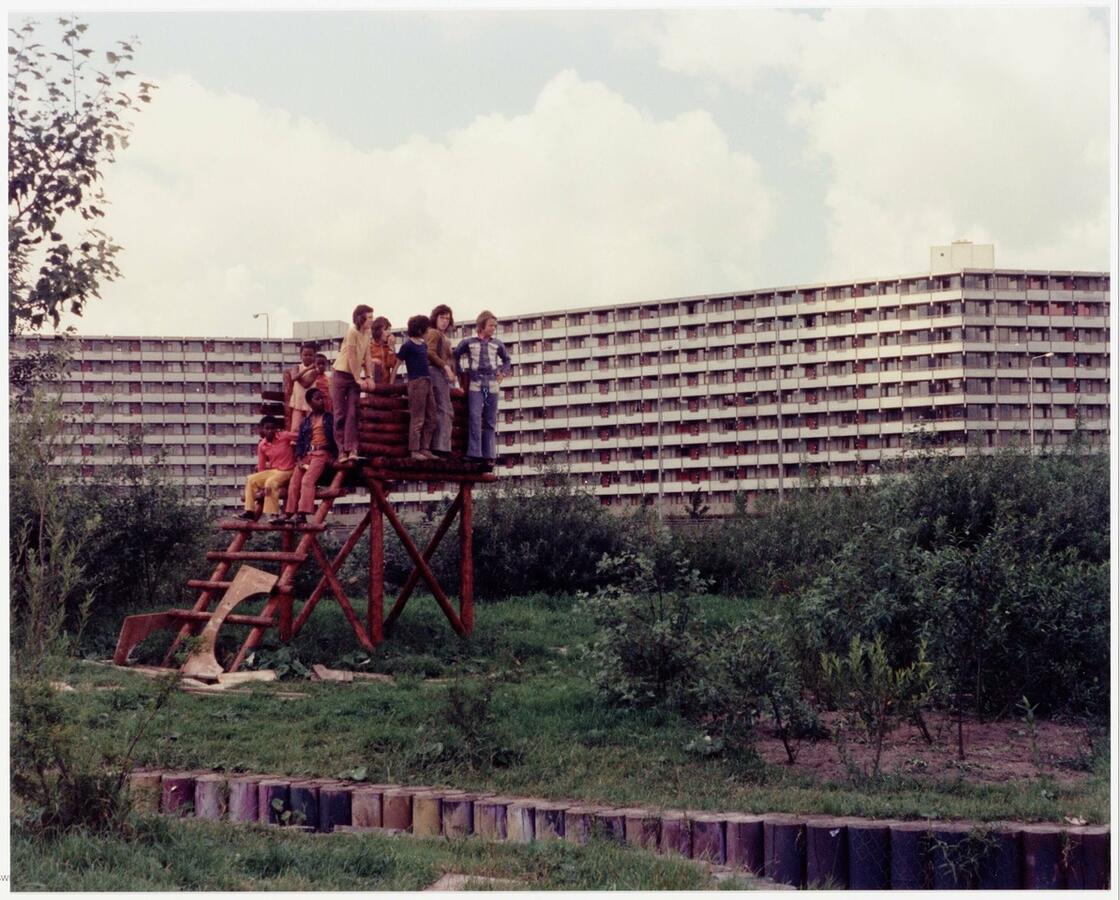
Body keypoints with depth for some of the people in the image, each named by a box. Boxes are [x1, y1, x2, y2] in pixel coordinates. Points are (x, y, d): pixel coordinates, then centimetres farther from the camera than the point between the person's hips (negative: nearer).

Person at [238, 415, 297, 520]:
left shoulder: (285, 436, -12)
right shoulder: (262, 446, 2)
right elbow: (261, 468, 6)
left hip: (286, 472, -6)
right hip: (272, 471, 6)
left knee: (271, 482, -31)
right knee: (251, 480, -7)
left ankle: (273, 514, -29)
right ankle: (250, 511, -7)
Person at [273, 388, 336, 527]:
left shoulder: (329, 418, 8)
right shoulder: (305, 421, 17)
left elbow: (335, 436, 4)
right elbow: (299, 442, 14)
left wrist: (333, 456, -8)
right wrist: (299, 459, -1)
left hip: (322, 454, -5)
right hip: (306, 454, 5)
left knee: (307, 480, -23)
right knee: (294, 482, -8)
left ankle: (302, 515, -31)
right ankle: (288, 513, -6)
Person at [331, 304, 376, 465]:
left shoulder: (367, 333, 5)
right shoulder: (353, 332, -17)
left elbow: (367, 356, 6)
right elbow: (352, 358, -17)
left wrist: (368, 377, -3)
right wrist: (358, 379, -15)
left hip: (356, 377, 6)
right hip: (341, 375, -6)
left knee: (352, 414, -3)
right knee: (340, 414, -1)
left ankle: (351, 449, -7)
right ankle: (342, 450, 0)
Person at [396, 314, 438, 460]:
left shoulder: (424, 344, 16)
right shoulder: (408, 344, -6)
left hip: (427, 382, 8)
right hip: (416, 382, -8)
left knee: (430, 419, 7)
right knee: (417, 419, -7)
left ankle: (425, 449, 11)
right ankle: (414, 450, -5)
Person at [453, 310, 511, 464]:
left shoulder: (497, 344, 12)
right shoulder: (468, 342, 5)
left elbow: (506, 360, 28)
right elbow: (456, 356, 18)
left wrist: (502, 374, 14)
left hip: (492, 386, 3)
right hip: (475, 386, -3)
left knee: (490, 422, 4)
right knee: (475, 418, -14)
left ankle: (489, 455, 7)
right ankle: (474, 453, -16)